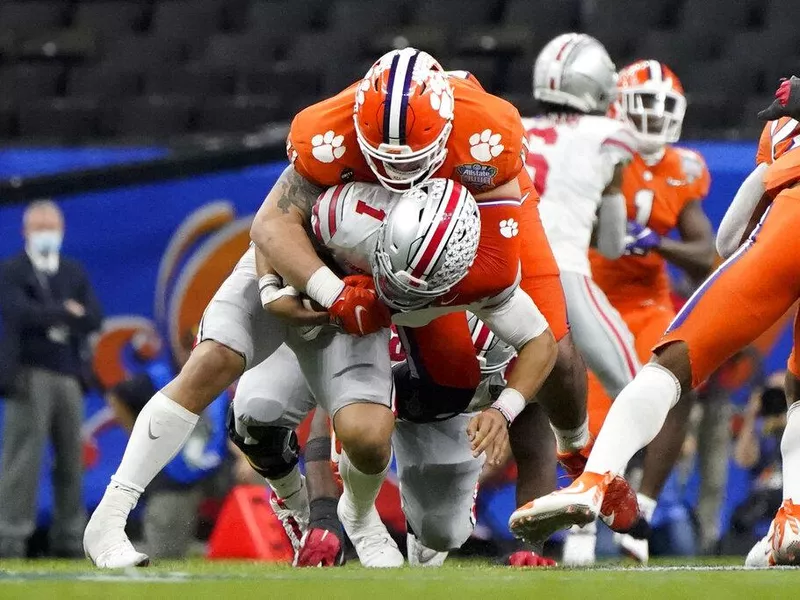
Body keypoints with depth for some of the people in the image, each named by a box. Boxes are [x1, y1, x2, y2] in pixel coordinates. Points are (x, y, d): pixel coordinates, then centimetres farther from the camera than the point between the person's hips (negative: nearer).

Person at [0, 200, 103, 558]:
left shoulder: (74, 273, 18)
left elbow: (93, 319, 5)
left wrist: (47, 319, -8)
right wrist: (66, 313, -6)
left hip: (69, 376, 5)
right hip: (30, 374, -5)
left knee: (71, 460, 4)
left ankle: (69, 539, 7)